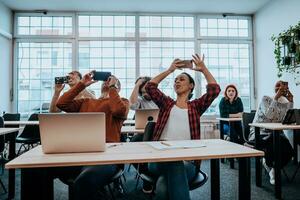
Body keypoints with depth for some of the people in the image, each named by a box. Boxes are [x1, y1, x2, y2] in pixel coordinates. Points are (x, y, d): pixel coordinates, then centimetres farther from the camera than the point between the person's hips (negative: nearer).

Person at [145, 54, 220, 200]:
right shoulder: (167, 103, 20)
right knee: (175, 166, -37)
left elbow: (214, 89, 5)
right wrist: (169, 70, 14)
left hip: (187, 159, -1)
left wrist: (204, 69, 13)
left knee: (163, 186, -33)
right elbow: (150, 86, 8)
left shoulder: (196, 106, 18)